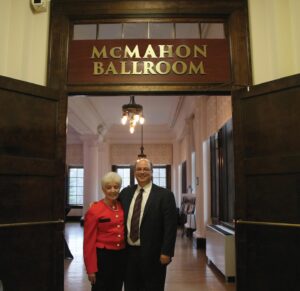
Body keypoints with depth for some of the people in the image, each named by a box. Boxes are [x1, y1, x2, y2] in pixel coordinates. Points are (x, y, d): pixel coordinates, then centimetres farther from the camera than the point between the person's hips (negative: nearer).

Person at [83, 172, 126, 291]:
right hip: (102, 256, -5)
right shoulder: (94, 210, -12)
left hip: (121, 256, 5)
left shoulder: (123, 206, 3)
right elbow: (89, 241, -10)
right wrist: (91, 269, -11)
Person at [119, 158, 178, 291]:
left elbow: (170, 226, -11)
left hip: (152, 254, -4)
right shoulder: (126, 192, 8)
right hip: (129, 252, 4)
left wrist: (166, 252, -14)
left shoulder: (164, 195, -8)